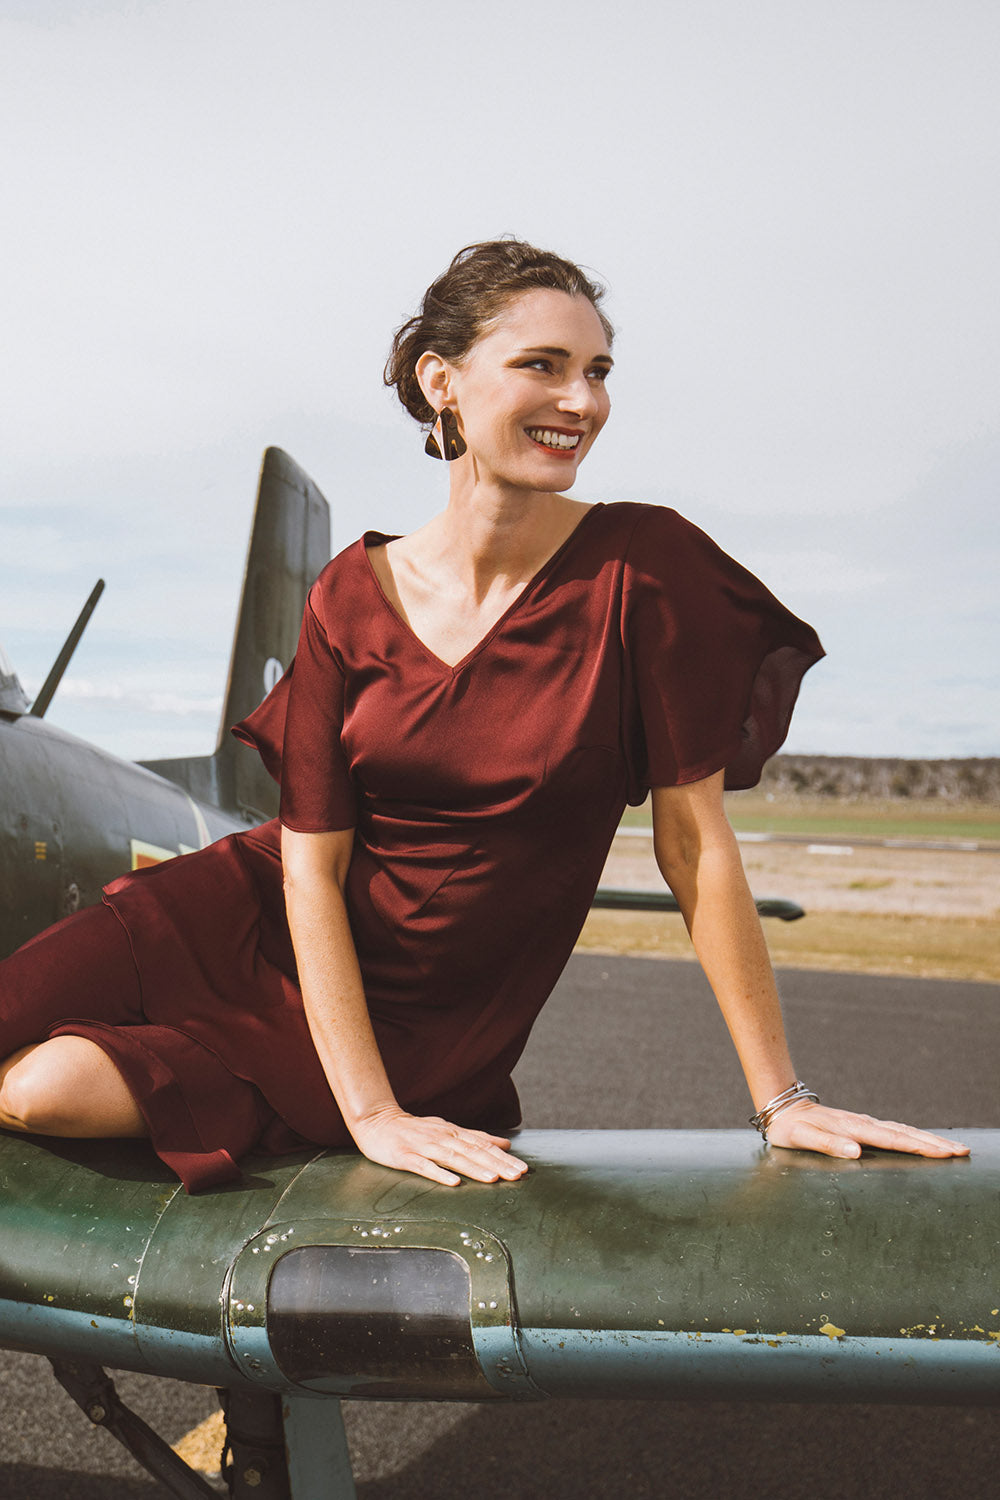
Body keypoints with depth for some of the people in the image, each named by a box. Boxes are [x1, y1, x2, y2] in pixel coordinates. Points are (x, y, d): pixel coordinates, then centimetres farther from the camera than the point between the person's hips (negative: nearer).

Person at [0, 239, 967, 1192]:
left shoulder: (645, 565, -14)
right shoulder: (352, 595, -7)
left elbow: (694, 842, -12)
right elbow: (312, 866, -9)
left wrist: (781, 1101, -12)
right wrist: (369, 1114, -19)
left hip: (419, 1027, -2)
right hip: (260, 926, 3)